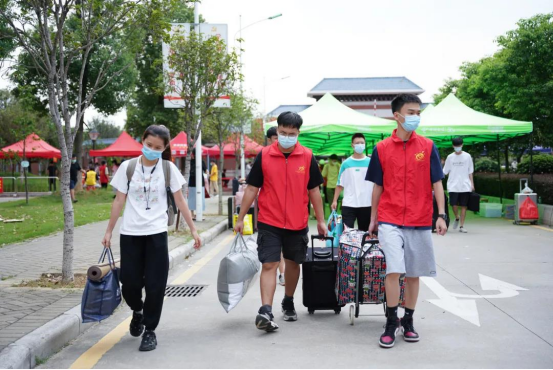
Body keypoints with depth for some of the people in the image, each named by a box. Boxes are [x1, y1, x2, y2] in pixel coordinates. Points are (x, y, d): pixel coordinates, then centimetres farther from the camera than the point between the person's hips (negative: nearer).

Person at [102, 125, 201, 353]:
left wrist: (193, 230, 2)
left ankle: (150, 331, 15)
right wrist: (109, 231, 4)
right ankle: (137, 311, 35)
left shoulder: (168, 169, 0)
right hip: (130, 233, 1)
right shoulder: (127, 167, 1)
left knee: (155, 285, -1)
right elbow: (119, 202, 5)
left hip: (156, 234, -1)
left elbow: (180, 201, 4)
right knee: (130, 283, 2)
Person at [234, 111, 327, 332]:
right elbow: (252, 188, 2)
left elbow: (314, 190, 6)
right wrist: (241, 218, 1)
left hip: (297, 223, 2)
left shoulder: (307, 157, 0)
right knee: (269, 265, -9)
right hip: (269, 223, -2)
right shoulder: (264, 156, -3)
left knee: (293, 263, 15)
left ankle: (288, 303, 34)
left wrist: (321, 220, 5)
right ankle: (266, 312, -14)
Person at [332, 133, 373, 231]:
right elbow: (340, 184, 4)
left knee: (364, 232, 11)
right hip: (349, 204, -1)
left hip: (366, 204, 1)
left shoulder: (371, 162, 3)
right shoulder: (346, 163, 2)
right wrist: (335, 200, -2)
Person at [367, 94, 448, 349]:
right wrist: (373, 219, 9)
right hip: (390, 220, -1)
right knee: (394, 270, -13)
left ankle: (408, 321, 24)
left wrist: (442, 215, -5)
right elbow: (378, 186, 7)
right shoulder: (382, 149, 1)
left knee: (413, 274, 9)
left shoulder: (428, 147, 2)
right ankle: (392, 322, 2)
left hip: (420, 222, 2)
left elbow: (436, 183, 3)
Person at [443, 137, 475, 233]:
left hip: (465, 186, 0)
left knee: (464, 206, 0)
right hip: (453, 186, 0)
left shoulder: (467, 156, 5)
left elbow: (470, 172, 8)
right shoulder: (450, 157, 6)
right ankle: (457, 218, 24)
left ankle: (462, 226, 7)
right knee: (454, 204, -7)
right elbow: (445, 171, 10)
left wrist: (472, 184, 3)